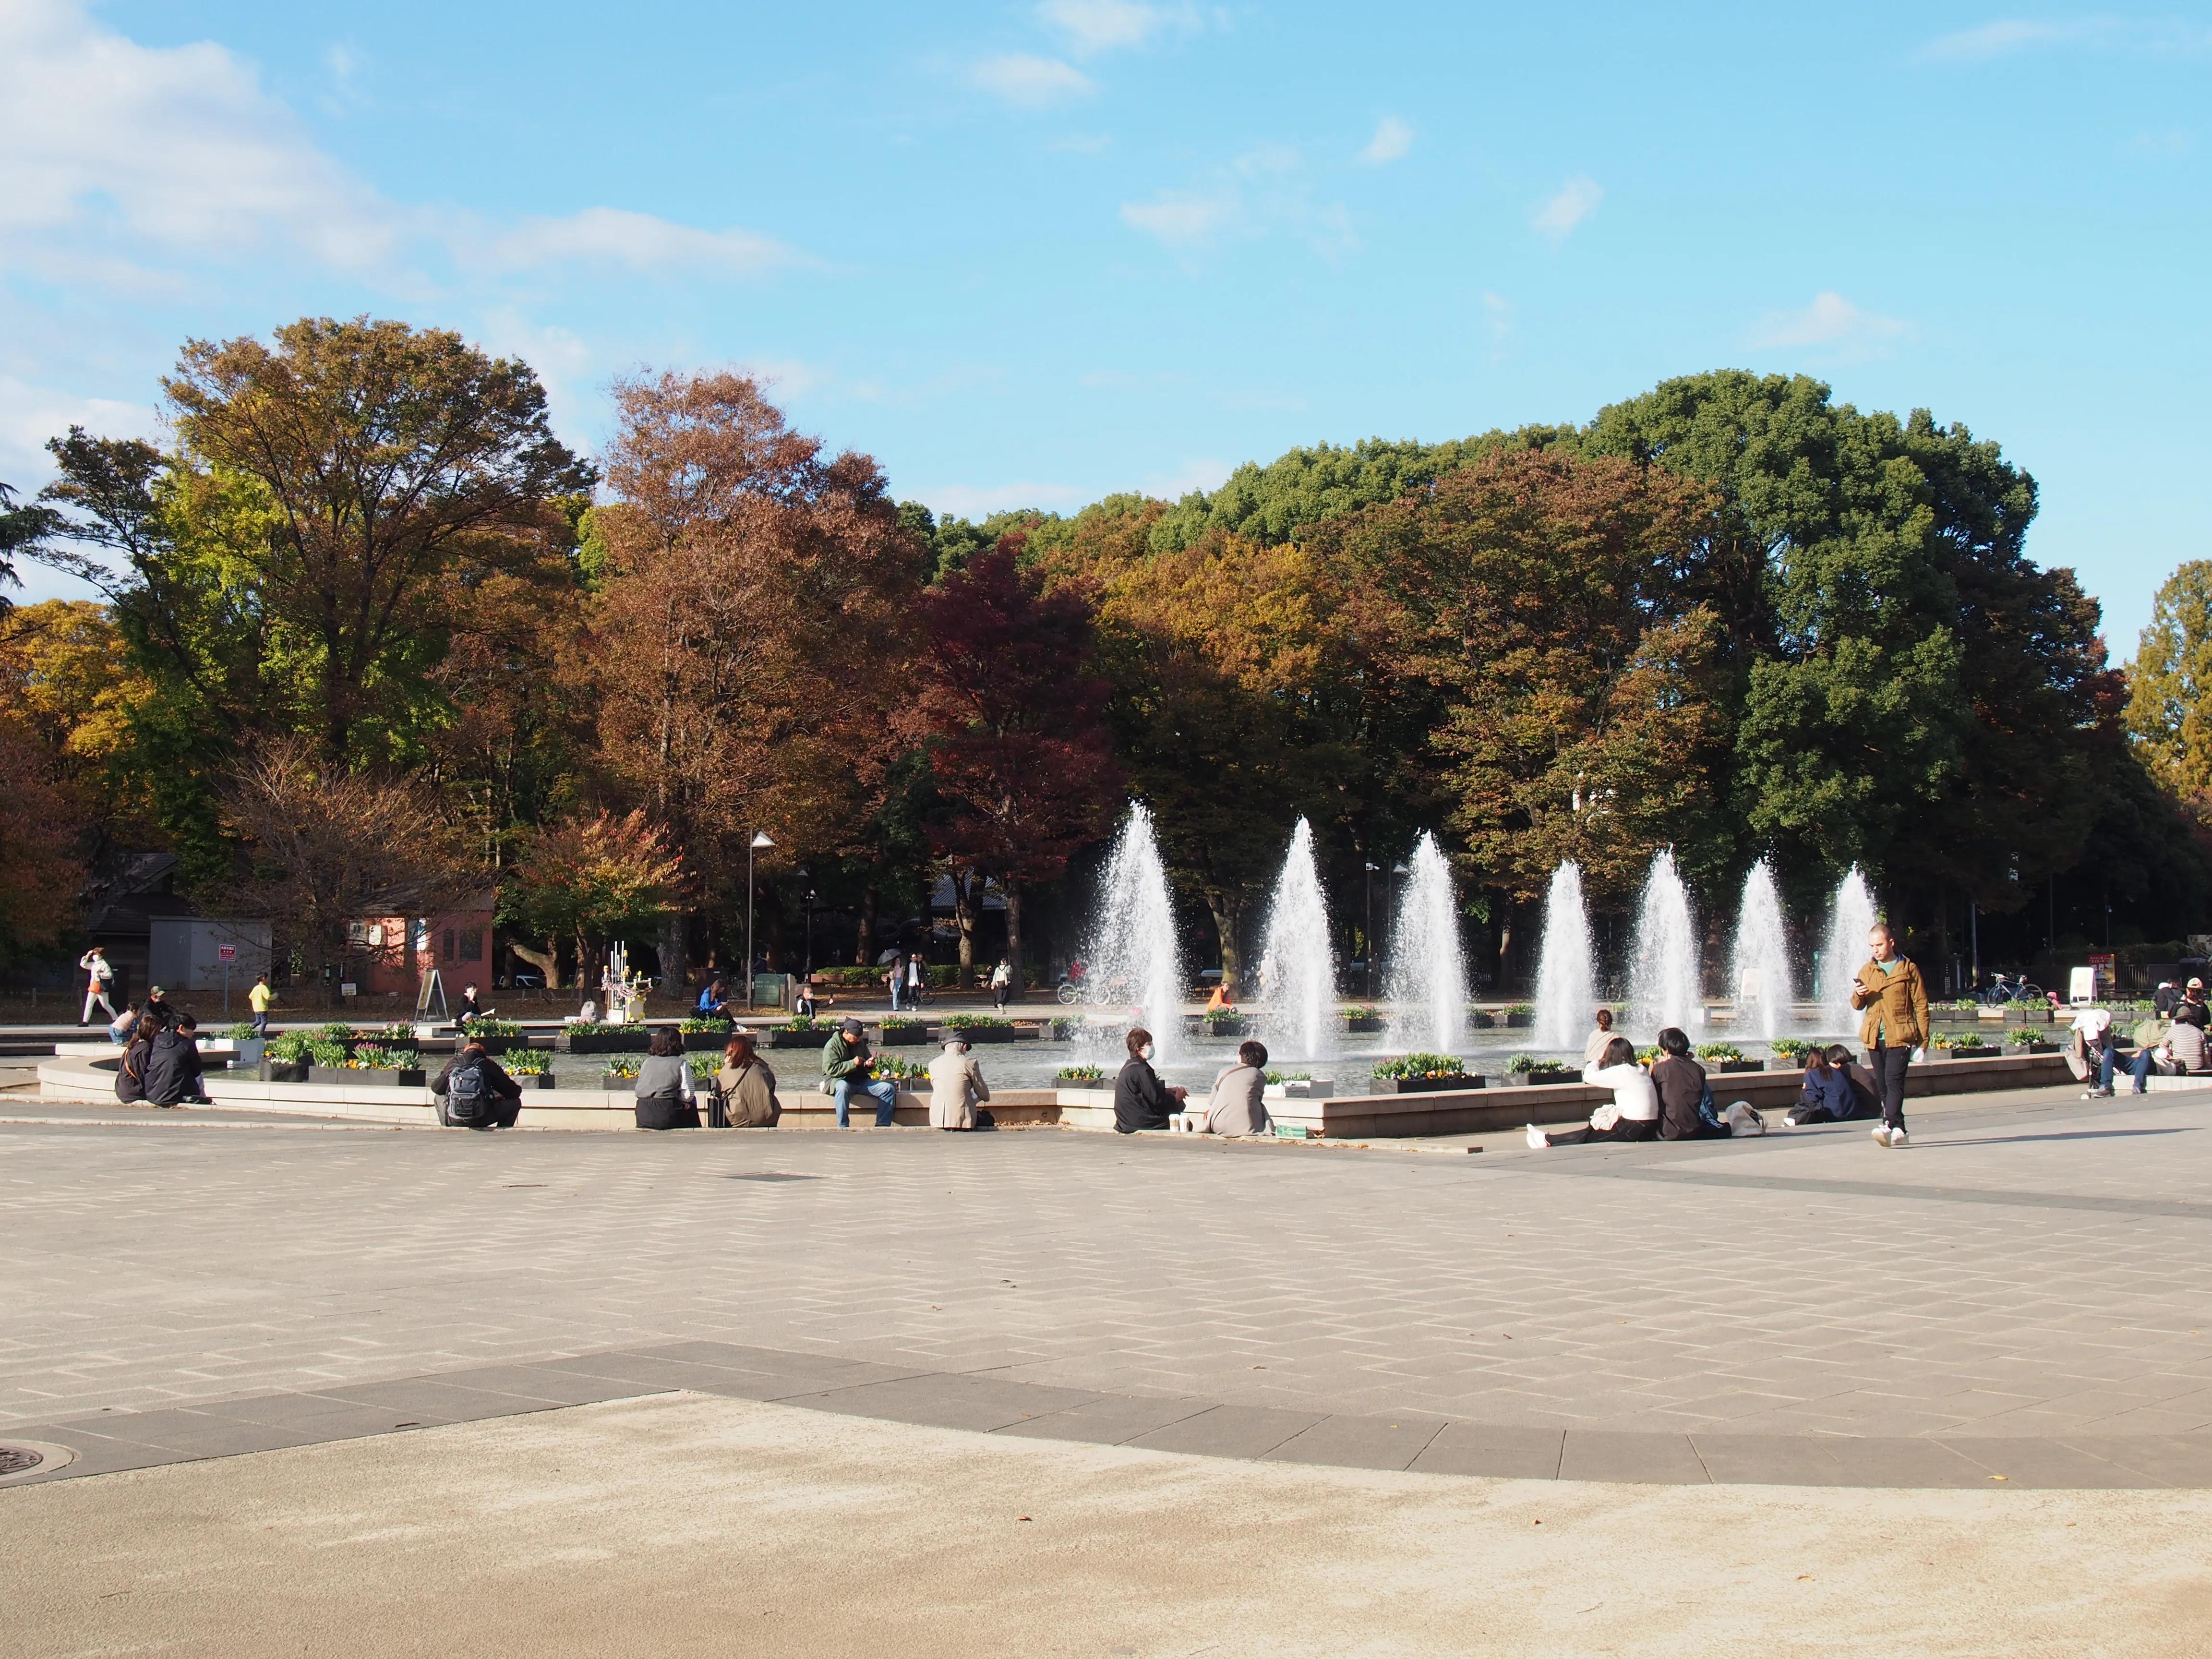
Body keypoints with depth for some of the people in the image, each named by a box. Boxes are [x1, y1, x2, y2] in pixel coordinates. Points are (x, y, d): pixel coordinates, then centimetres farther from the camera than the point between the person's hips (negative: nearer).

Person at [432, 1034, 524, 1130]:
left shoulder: (453, 1063, 9)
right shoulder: (488, 1065, 2)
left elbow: (435, 1088, 20)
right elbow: (514, 1093, 3)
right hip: (480, 1121, -3)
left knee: (439, 1097, 35)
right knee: (515, 1102, 15)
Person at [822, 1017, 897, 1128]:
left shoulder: (861, 1043, 13)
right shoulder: (832, 1045, -5)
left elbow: (869, 1069, 24)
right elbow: (831, 1070, -17)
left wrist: (869, 1065, -2)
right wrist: (853, 1064, -21)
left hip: (861, 1081, 6)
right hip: (840, 1080, -6)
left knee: (888, 1088, -13)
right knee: (843, 1088, -42)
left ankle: (882, 1126, -15)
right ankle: (843, 1127, -37)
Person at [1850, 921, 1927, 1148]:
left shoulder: (1909, 970, 1)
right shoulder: (1867, 971, 14)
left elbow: (1921, 1006, 1)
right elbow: (1858, 1005, 12)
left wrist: (1923, 1040, -4)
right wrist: (1858, 996, -12)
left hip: (1900, 1036, -5)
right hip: (1875, 1037, 5)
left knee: (1894, 1081, -18)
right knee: (1883, 1086, 7)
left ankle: (1889, 1125, -27)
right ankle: (1898, 1131, 13)